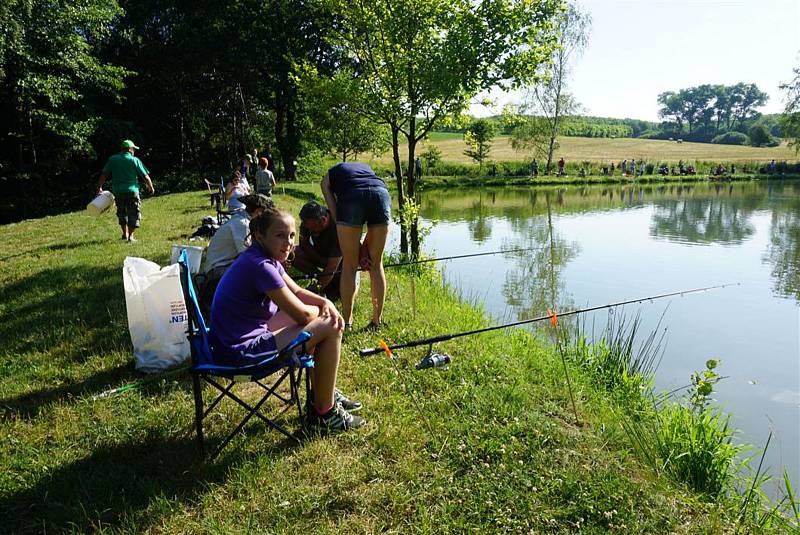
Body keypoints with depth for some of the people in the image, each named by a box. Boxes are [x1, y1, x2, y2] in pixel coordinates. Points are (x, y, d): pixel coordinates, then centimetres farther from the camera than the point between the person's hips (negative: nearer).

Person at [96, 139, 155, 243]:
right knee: (133, 214, 3)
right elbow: (145, 176, -2)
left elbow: (104, 175, 5)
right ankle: (130, 236, -3)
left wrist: (99, 188, 12)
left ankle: (125, 234, 29)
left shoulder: (112, 160, 6)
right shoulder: (135, 160, -3)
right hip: (132, 191, -4)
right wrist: (151, 187, 12)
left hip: (118, 191, 4)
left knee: (122, 213, 20)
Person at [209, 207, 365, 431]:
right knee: (330, 329, -10)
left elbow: (297, 292, 16)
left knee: (317, 312, 18)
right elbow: (301, 315, -21)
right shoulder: (260, 266, -25)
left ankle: (325, 393, 29)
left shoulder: (267, 258, 5)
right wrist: (322, 309, 1)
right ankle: (324, 412, 5)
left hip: (244, 335, 10)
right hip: (241, 351, -10)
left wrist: (325, 302, -3)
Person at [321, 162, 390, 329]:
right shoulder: (366, 167, 42)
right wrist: (366, 245, 26)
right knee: (376, 264, 14)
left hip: (352, 197, -3)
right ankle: (378, 320, 19)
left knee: (349, 265, 10)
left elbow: (335, 213, 17)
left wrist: (358, 247, 17)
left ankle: (347, 322, 13)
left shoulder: (328, 177, 32)